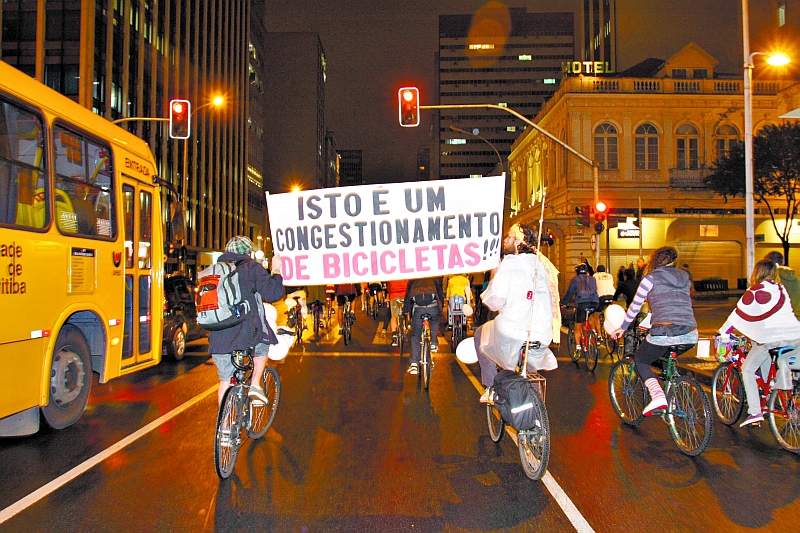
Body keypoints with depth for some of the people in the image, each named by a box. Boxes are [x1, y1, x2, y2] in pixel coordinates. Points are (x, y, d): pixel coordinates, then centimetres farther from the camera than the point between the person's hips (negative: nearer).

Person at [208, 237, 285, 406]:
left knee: (225, 381, 18)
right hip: (247, 333, -4)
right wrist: (276, 271, 6)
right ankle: (255, 385, 14)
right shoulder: (251, 266, 0)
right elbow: (272, 293, -8)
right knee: (262, 347, 29)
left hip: (218, 338, 4)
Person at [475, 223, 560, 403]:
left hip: (511, 336, -6)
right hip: (543, 338, 6)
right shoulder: (544, 264, 10)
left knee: (480, 334, 23)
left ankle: (491, 389, 21)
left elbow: (495, 301, -14)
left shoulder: (511, 262, -10)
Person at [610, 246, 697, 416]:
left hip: (664, 333, -6)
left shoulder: (651, 278, 5)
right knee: (666, 358, 34)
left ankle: (657, 395, -7)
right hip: (690, 335, 6)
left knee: (640, 360, 17)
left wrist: (623, 328, 22)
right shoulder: (684, 278, 20)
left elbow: (635, 306, 9)